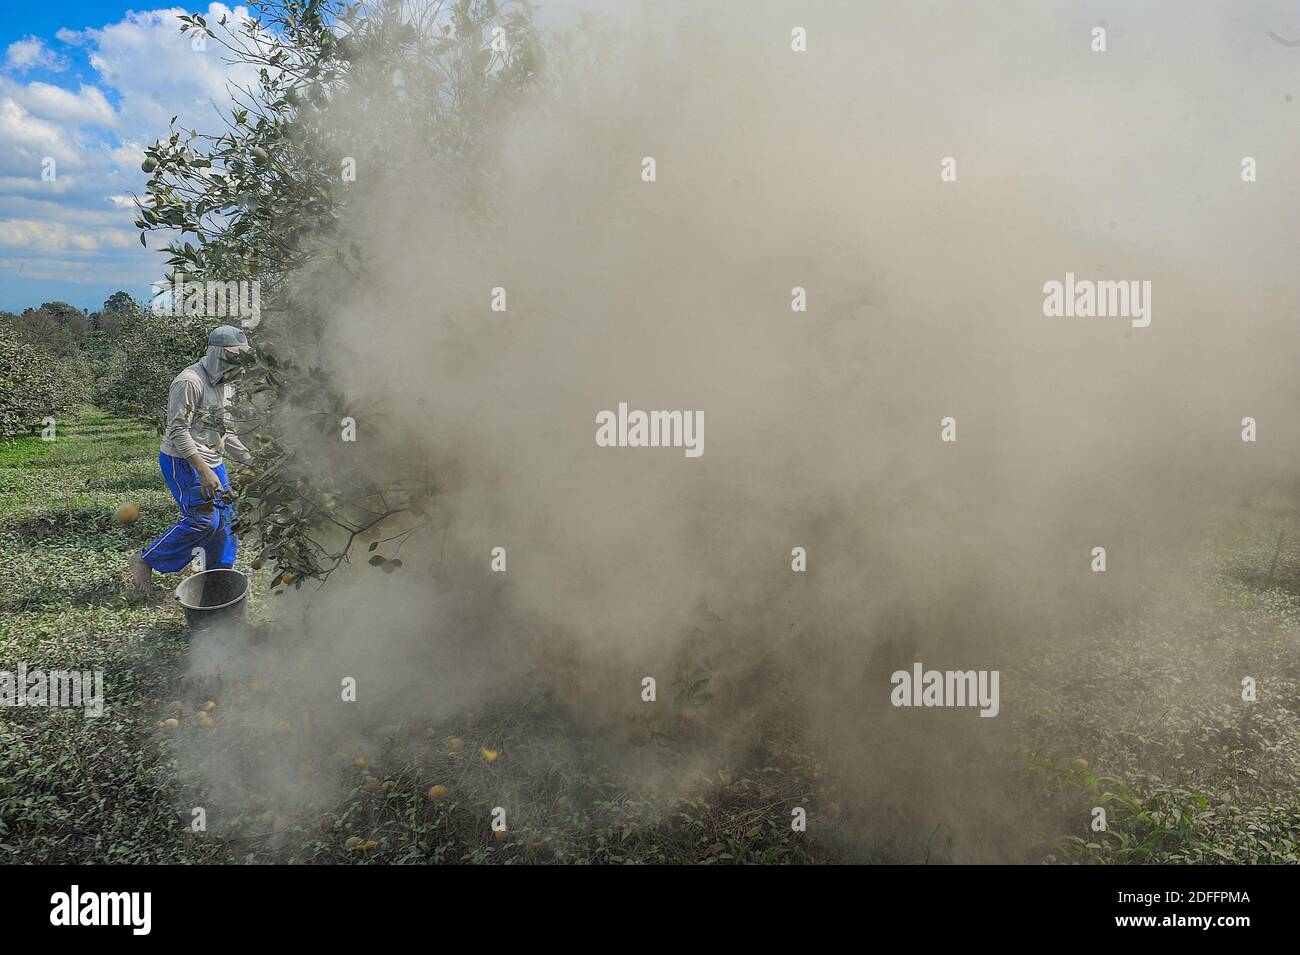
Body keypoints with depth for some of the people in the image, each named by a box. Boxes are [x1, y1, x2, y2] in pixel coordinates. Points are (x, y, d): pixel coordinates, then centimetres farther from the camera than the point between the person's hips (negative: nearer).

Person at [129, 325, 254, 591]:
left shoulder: (226, 384, 9)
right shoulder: (190, 381, -19)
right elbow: (178, 431, -23)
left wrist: (250, 461, 13)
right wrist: (203, 471, -28)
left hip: (212, 461, 9)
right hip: (183, 461, -9)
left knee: (225, 517, 7)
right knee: (203, 519, -15)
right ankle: (146, 561, 2)